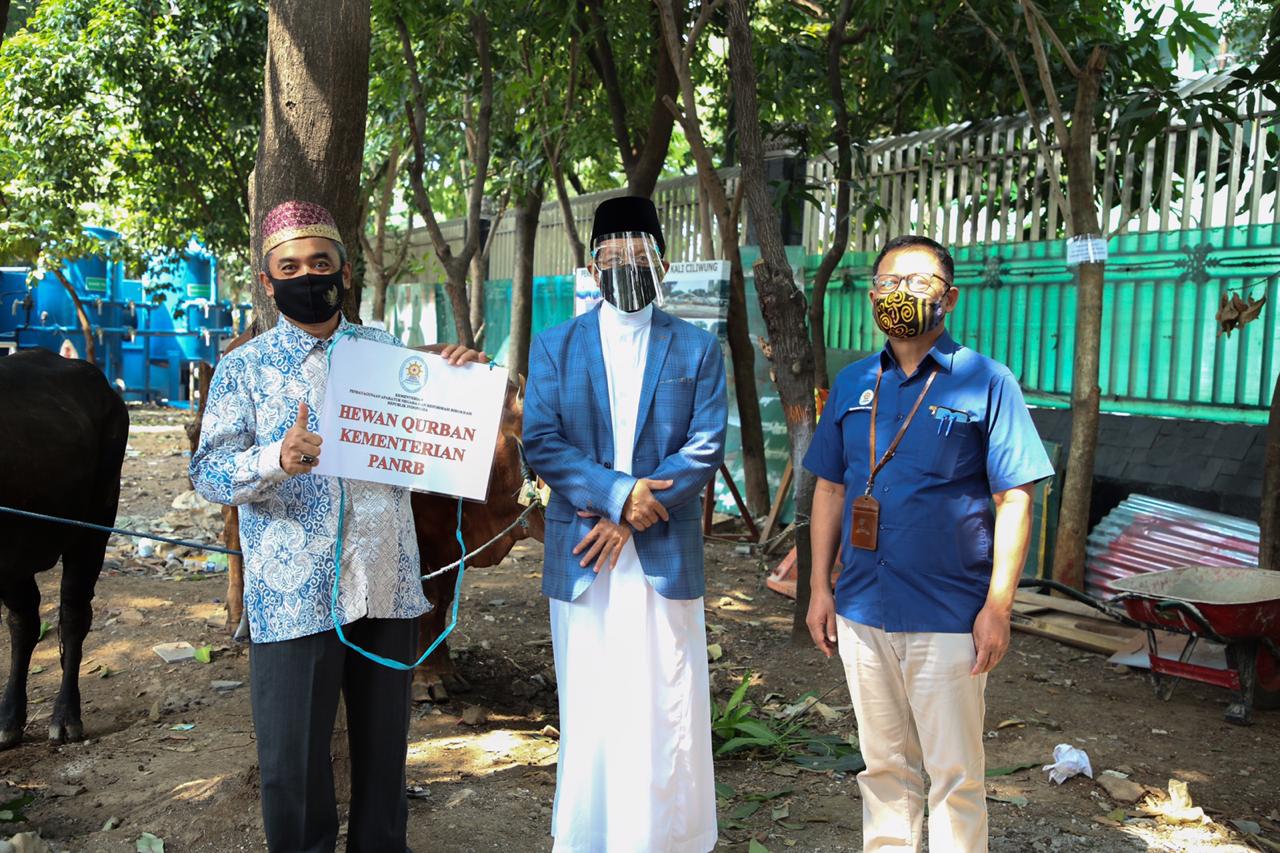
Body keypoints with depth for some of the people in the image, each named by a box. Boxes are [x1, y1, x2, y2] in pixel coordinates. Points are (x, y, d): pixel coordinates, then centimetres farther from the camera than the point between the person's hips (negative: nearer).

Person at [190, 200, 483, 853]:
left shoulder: (386, 351, 10)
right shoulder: (244, 367, 1)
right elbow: (207, 472, -7)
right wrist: (277, 460, -28)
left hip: (386, 587, 3)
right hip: (293, 595, -3)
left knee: (384, 745, 15)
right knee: (292, 761, 3)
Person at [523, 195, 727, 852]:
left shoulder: (698, 350, 7)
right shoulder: (555, 347, 8)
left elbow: (705, 449, -3)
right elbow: (540, 445, -2)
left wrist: (630, 517, -12)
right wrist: (617, 493, -15)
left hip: (666, 557, 0)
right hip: (582, 559, 1)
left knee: (668, 712, 2)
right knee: (589, 714, 8)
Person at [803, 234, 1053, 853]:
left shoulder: (985, 381, -6)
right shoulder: (851, 383, 8)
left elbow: (1013, 500, -7)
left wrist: (998, 605, -12)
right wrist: (819, 588, 8)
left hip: (948, 617, -4)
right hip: (861, 611, 4)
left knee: (955, 775, 6)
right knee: (883, 766, 17)